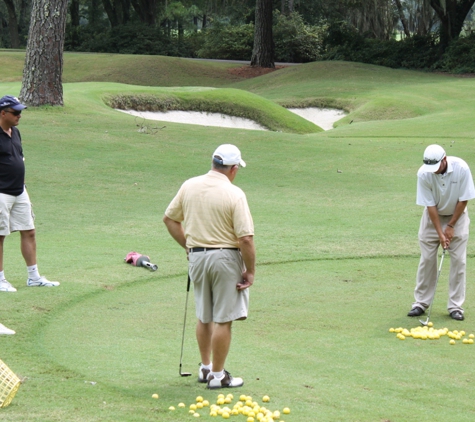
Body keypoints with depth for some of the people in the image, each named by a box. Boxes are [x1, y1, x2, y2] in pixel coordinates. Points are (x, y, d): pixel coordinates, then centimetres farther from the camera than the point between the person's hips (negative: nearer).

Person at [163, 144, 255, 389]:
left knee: (204, 317, 20)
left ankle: (205, 368, 30)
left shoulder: (189, 186, 1)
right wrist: (250, 271, -9)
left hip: (197, 256, 6)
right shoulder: (234, 194, -15)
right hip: (226, 258, -6)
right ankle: (217, 376, 7)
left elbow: (170, 218, 11)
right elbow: (245, 238, -18)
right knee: (223, 320, 2)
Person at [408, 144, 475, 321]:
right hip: (433, 216, 0)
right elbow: (430, 205, -19)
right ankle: (421, 303, 9)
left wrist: (451, 226, -13)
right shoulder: (424, 174, -26)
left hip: (457, 215, 0)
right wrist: (440, 233, -20)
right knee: (427, 259, -1)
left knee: (458, 260, -5)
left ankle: (455, 306, 0)